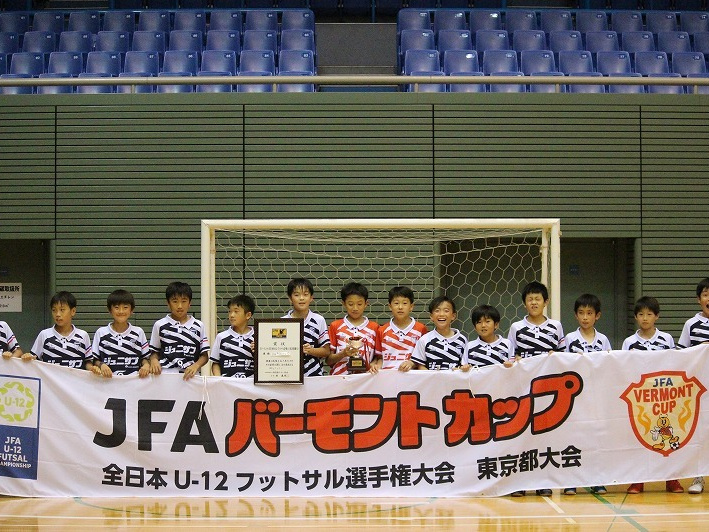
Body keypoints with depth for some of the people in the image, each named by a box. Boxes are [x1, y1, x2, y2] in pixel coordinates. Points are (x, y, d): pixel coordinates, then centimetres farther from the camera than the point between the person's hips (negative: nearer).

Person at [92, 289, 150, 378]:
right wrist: (101, 365, -7)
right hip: (108, 379, 0)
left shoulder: (138, 332, 15)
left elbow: (145, 357, 16)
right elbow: (95, 360, 13)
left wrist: (146, 365, -4)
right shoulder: (101, 333, 13)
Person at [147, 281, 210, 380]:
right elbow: (154, 352, 15)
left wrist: (195, 366, -8)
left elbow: (204, 355, 11)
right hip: (166, 375, 0)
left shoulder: (198, 326, 10)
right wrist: (154, 360, -6)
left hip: (189, 377, 0)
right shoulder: (160, 325, 10)